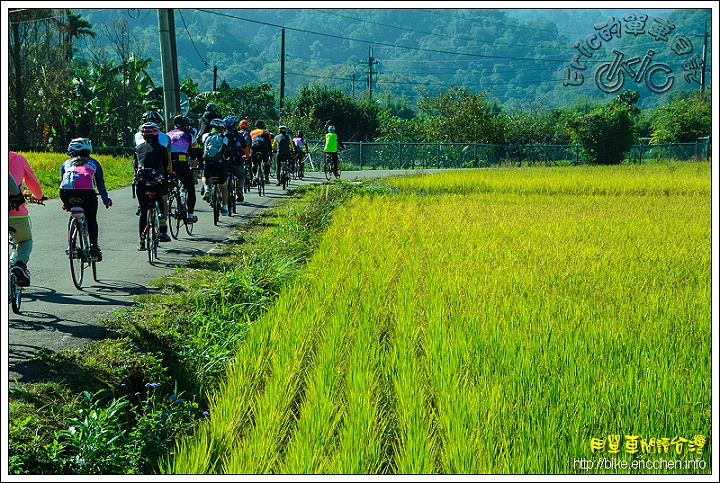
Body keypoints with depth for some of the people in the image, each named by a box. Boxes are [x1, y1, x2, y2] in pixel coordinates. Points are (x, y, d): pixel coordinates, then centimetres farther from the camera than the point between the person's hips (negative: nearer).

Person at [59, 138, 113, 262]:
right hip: (87, 192, -1)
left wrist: (65, 202, 49)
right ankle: (93, 245, -1)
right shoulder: (93, 163, 28)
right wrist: (106, 200, 39)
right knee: (91, 221, 16)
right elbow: (100, 184, 28)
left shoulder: (66, 163, 31)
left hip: (66, 193, 2)